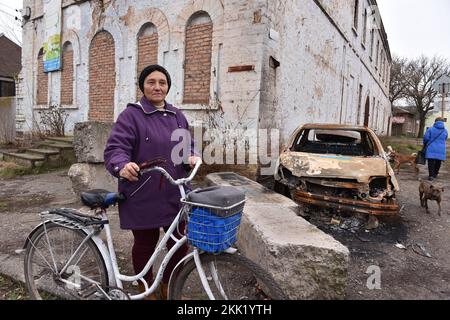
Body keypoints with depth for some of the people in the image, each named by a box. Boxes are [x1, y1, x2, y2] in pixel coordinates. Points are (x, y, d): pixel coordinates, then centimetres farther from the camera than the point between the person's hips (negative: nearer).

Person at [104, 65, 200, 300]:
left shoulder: (177, 116, 12)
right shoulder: (131, 115, -6)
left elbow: (188, 145, 18)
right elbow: (115, 149, -15)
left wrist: (191, 157, -5)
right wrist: (123, 166, -36)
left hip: (175, 195, 5)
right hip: (143, 197, -5)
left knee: (180, 244, 12)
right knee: (145, 245, 11)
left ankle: (169, 287, 36)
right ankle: (147, 291, 36)